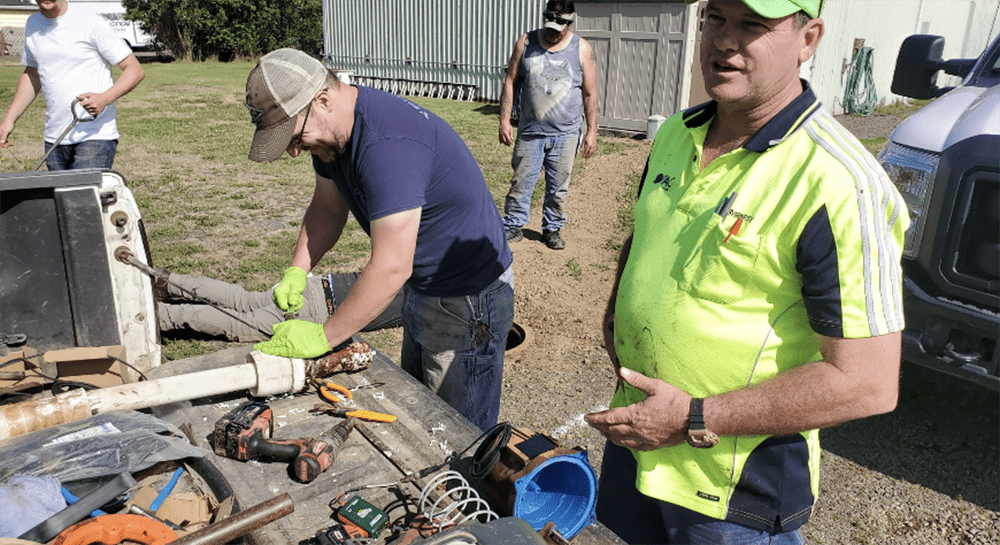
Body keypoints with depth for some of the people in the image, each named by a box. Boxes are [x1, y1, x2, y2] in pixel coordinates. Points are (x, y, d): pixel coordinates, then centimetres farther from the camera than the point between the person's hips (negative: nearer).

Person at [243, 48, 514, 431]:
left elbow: (391, 268, -34)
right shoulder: (331, 129, -2)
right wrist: (297, 271, -2)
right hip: (422, 286, 10)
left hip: (468, 300, -9)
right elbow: (328, 207, 13)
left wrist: (323, 337, -24)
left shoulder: (387, 144, -33)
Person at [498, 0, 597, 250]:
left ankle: (552, 229, 24)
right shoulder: (525, 43, 2)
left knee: (559, 187, 7)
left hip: (565, 134, 0)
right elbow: (510, 82, 5)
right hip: (530, 132, 0)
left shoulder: (581, 49, 0)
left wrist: (592, 131, 0)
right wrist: (504, 119, -1)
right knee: (521, 182, 4)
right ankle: (513, 226, 19)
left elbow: (590, 94, 3)